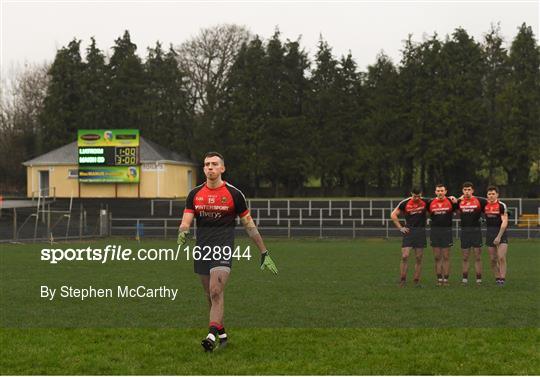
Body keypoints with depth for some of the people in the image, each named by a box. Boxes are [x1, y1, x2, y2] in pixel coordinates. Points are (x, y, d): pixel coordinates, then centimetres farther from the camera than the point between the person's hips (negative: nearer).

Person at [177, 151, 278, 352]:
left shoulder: (234, 194, -2)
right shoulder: (195, 194, 7)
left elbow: (249, 224, 4)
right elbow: (186, 222, 1)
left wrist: (264, 253, 5)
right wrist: (182, 233, -24)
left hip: (223, 249, -4)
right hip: (201, 251, 4)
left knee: (216, 292, -20)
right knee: (210, 295, 10)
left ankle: (212, 335, -24)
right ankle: (222, 334, 25)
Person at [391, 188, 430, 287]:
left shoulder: (425, 202, 2)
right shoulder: (405, 203, -1)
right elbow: (393, 215, 5)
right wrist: (400, 228, 0)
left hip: (421, 231, 1)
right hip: (409, 231, -1)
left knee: (419, 258, 3)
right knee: (405, 256, -10)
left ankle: (416, 281, 11)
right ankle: (402, 280, -1)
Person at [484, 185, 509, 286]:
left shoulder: (501, 205, -8)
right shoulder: (485, 205, 5)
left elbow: (504, 222, -12)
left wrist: (499, 236, -17)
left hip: (501, 232, -5)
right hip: (489, 233, 5)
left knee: (501, 258, -13)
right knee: (493, 259, 5)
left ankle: (502, 278, -9)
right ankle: (497, 277, 14)